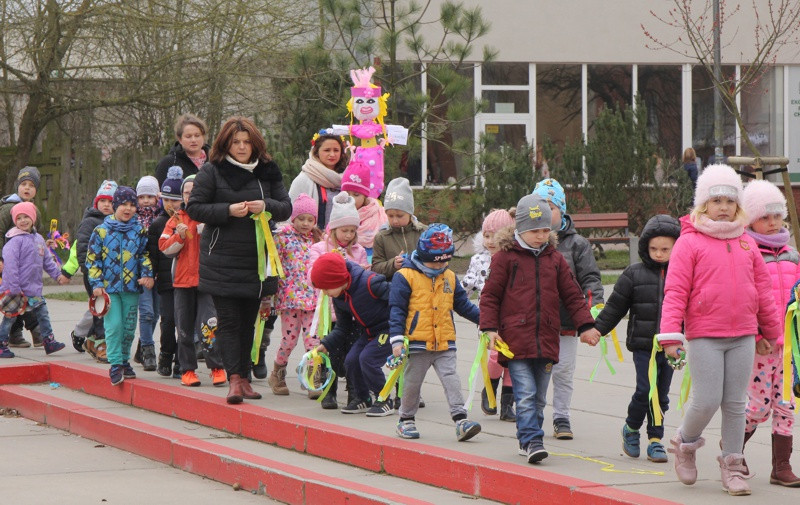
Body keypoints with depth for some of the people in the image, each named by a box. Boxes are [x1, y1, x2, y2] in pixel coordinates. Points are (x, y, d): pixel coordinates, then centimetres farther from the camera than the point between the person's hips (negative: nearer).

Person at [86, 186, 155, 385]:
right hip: (109, 287, -3)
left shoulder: (139, 231, 6)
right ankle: (115, 364, -7)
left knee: (129, 326, 7)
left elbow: (145, 254, 12)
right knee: (114, 325, -11)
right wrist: (96, 283, -6)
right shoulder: (101, 231, 0)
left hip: (131, 287, 3)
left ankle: (124, 360, 22)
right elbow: (93, 258, 1)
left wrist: (147, 274, -4)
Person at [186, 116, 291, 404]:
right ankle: (234, 379, -13)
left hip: (257, 260, 4)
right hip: (221, 260, -4)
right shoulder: (211, 172, -1)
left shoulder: (267, 172, 9)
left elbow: (287, 207, 9)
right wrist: (229, 210, -16)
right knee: (228, 320, -9)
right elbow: (194, 207, -4)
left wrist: (266, 206, -12)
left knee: (248, 321, 9)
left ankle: (244, 377, 16)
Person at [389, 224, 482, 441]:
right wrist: (397, 338, -15)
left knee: (451, 379, -5)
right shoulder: (405, 276, -7)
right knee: (412, 382, 8)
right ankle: (406, 420, 22)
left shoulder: (450, 278, 10)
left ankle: (460, 419, -9)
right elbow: (397, 309, -8)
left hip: (445, 343, 4)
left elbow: (463, 305, 20)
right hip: (417, 343, -3)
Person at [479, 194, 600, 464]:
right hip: (515, 338, -5)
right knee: (526, 394, -13)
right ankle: (532, 441, -16)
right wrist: (490, 328, -8)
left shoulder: (555, 259, 12)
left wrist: (586, 325, 11)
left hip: (546, 339, 5)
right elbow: (490, 295, 1)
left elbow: (572, 295, 17)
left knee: (539, 397, 9)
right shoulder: (505, 257, -1)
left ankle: (528, 441, 19)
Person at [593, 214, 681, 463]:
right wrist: (597, 329, 4)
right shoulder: (635, 274, 1)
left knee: (662, 394, 6)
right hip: (643, 344, -2)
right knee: (645, 390, -10)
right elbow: (615, 306, 6)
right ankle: (631, 428, 14)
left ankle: (655, 439, 16)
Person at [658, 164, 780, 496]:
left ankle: (732, 465, 15)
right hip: (704, 336, -4)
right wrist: (671, 335, -15)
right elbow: (675, 291, -7)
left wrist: (772, 331, 23)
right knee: (707, 401, -8)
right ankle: (685, 444, 20)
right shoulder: (689, 242, -2)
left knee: (735, 403, 6)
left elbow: (762, 290, 19)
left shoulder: (746, 244, 13)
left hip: (743, 337, 4)